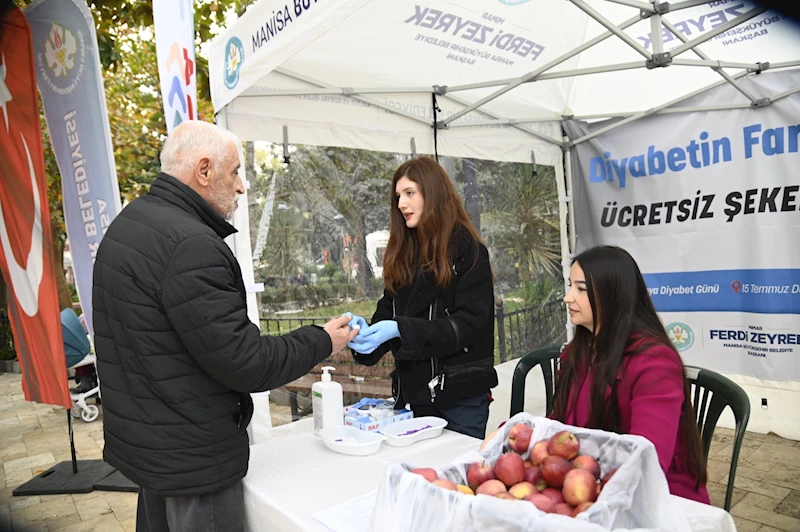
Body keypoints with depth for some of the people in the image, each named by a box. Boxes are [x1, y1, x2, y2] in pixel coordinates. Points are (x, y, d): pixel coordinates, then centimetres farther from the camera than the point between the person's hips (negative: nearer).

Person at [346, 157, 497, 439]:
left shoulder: (467, 250, -8)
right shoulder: (402, 253, 9)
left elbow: (468, 324, -15)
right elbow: (387, 312, 8)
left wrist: (402, 330, -26)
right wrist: (366, 331, -15)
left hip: (460, 395, -5)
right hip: (413, 392, 5)